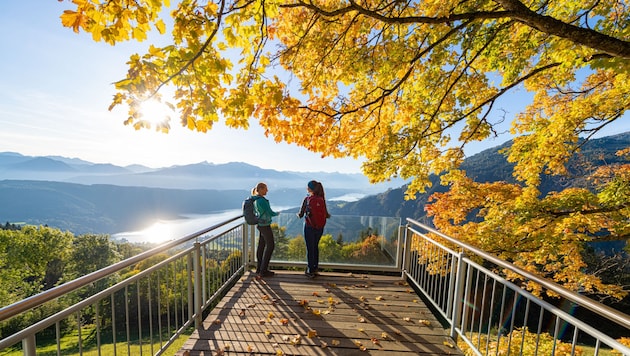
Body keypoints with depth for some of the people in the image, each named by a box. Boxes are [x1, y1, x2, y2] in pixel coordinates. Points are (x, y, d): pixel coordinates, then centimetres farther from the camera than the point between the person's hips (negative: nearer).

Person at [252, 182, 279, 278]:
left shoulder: (255, 199, 7)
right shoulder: (262, 200, -23)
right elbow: (270, 213, -19)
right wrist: (277, 213, 1)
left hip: (260, 224, 9)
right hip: (265, 225, -9)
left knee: (261, 245, 14)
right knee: (270, 246, 0)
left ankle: (259, 268, 24)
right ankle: (263, 271, 7)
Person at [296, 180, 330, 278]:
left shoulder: (307, 199, -16)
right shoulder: (322, 200, -3)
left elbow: (301, 214, -10)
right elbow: (326, 215, 0)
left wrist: (299, 214, 10)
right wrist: (328, 215, 20)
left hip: (310, 227, -4)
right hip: (320, 228, 5)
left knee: (310, 249, 9)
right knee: (315, 247, 21)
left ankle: (310, 271, 20)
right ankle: (315, 268, 33)